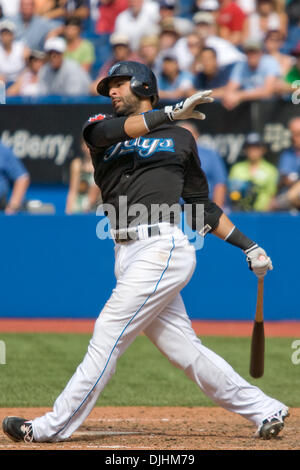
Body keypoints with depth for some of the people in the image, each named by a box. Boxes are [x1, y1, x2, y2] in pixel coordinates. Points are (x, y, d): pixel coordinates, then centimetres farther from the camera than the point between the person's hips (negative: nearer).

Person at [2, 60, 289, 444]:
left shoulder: (179, 139, 13)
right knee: (183, 349, 3)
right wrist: (169, 113, -23)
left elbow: (202, 205, 19)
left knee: (108, 334, -10)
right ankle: (264, 411, 11)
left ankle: (54, 426, -8)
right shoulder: (101, 129, 17)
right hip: (128, 255, 4)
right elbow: (110, 130, -10)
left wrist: (249, 246, 14)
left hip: (162, 249, -4)